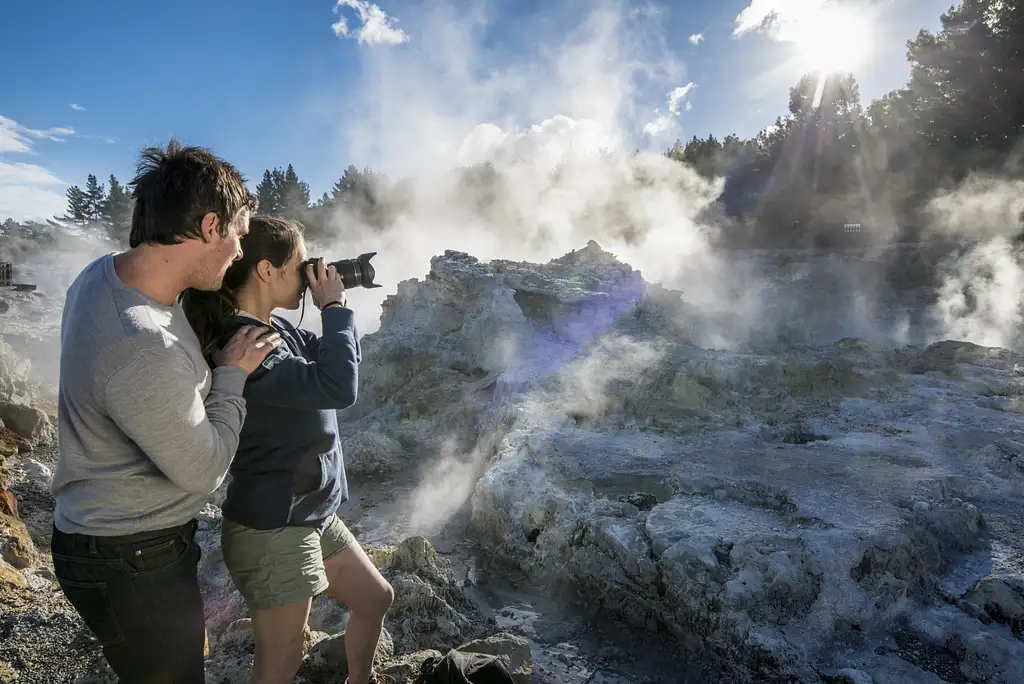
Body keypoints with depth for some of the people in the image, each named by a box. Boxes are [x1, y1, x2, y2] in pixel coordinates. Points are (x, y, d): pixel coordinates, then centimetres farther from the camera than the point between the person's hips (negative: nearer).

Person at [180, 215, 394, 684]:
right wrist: (335, 307, -20)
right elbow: (338, 387, -33)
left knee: (376, 598, 24)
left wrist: (334, 311, -2)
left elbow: (329, 362, 14)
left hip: (312, 514, 9)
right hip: (272, 528, -9)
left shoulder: (277, 328, 3)